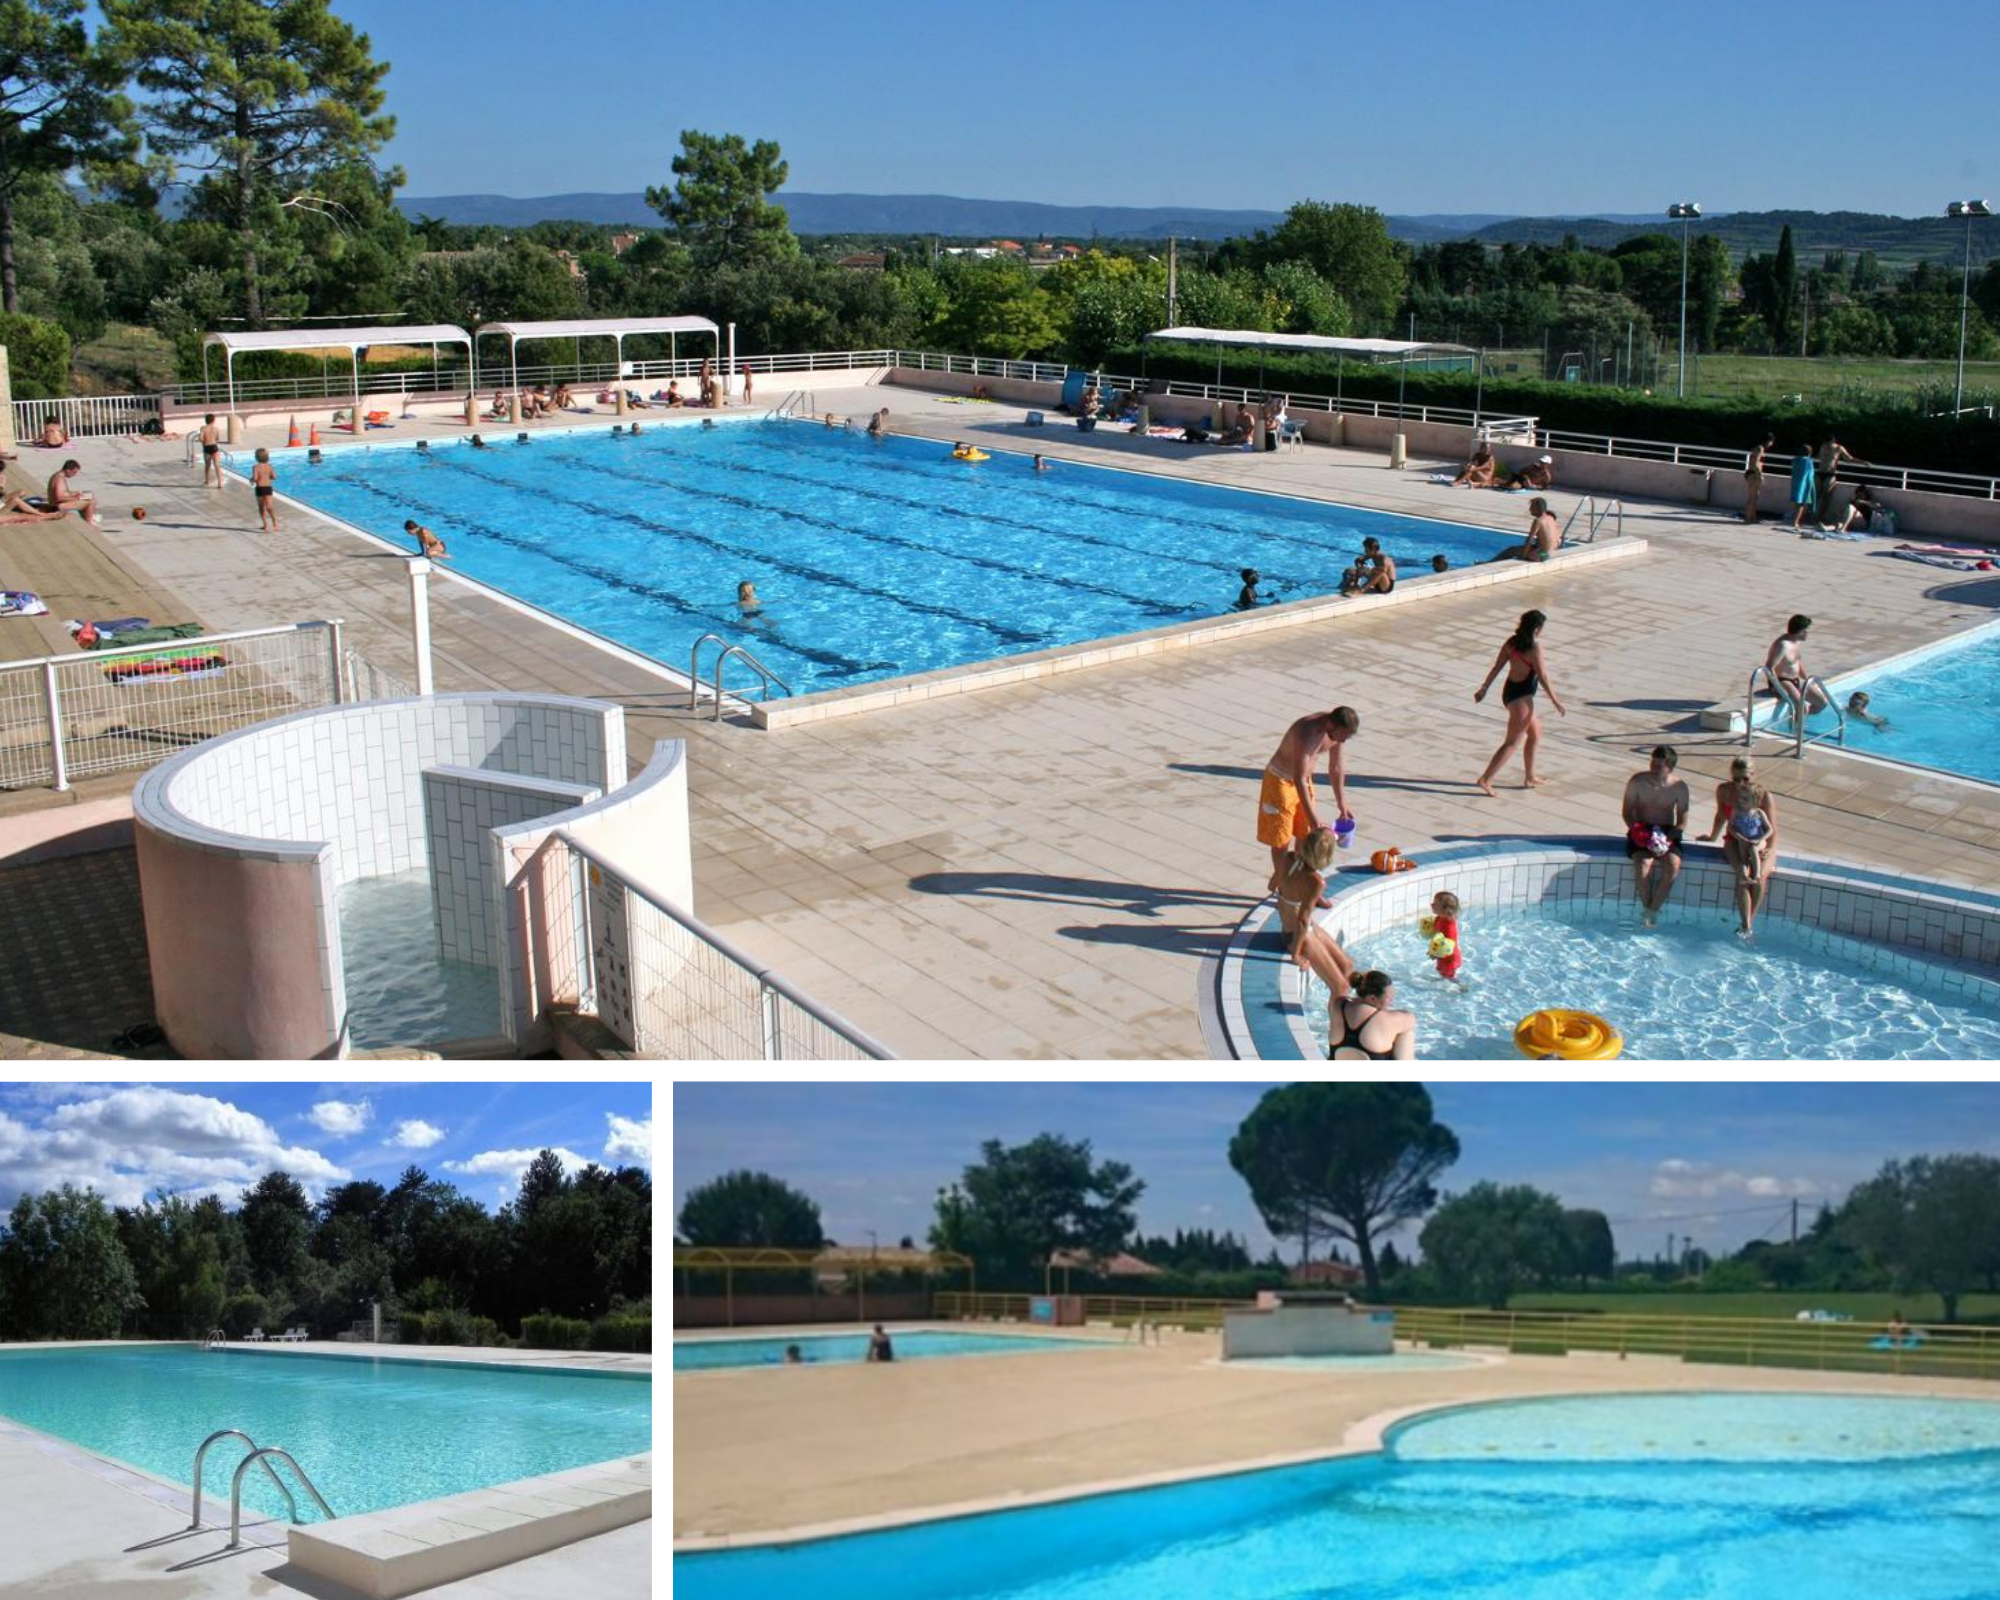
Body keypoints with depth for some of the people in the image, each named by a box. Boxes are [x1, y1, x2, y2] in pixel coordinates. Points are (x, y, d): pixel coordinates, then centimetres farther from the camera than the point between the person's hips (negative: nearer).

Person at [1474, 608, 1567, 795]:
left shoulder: (1512, 643, 1)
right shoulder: (1534, 648, -20)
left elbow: (1496, 667, 5)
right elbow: (1543, 678, -18)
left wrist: (1484, 688, 12)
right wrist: (1556, 702, -12)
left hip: (1509, 691, 9)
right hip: (1521, 697, -9)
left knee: (1535, 733, 23)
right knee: (1512, 743, 0)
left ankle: (1530, 778, 30)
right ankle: (1486, 779, -2)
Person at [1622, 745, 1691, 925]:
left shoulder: (1679, 787, -4)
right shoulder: (1637, 782, -6)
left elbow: (1682, 822, -1)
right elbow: (1627, 812, 1)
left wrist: (1667, 838, -18)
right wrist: (1636, 830, -17)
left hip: (1667, 833, 1)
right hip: (1642, 833, -1)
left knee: (1673, 865, -28)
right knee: (1643, 863, -31)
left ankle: (1652, 911, -15)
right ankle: (1646, 907, -10)